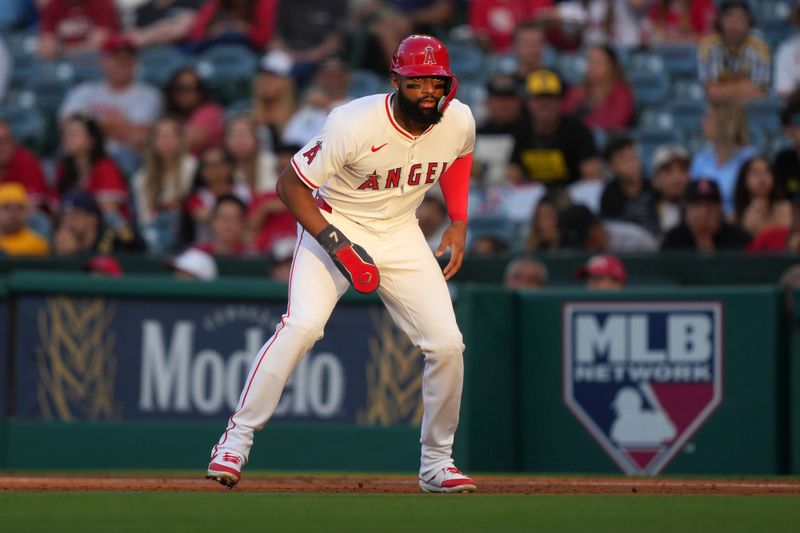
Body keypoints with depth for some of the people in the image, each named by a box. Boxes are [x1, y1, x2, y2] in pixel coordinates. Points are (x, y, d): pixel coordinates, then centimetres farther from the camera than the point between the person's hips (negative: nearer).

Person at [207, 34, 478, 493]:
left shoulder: (459, 122, -13)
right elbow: (290, 184, -21)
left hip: (401, 235, 5)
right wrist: (336, 244, -29)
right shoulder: (355, 125, -29)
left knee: (447, 343, -6)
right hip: (334, 225, -4)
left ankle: (437, 462, 12)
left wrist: (459, 223, 6)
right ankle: (237, 438, -17)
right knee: (302, 325, -26)